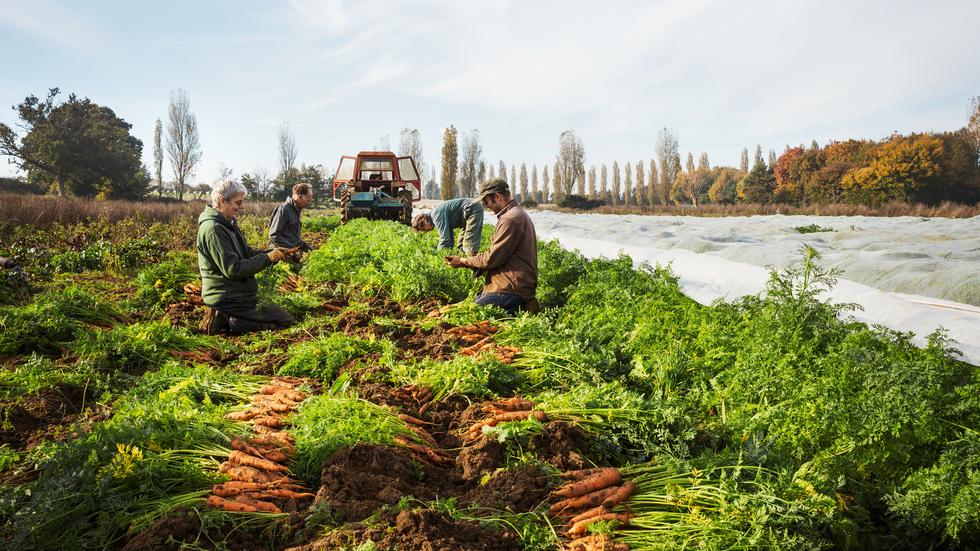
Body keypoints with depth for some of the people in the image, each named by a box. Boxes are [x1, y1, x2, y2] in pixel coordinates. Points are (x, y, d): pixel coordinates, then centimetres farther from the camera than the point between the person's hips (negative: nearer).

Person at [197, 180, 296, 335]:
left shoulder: (227, 224, 13)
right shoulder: (214, 229, -20)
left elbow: (246, 253, 15)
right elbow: (233, 269, -24)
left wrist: (273, 253, -1)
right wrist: (268, 258, -20)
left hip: (235, 295, 10)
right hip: (229, 301, -10)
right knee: (287, 322, -10)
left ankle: (223, 319, 10)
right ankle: (229, 323, -10)